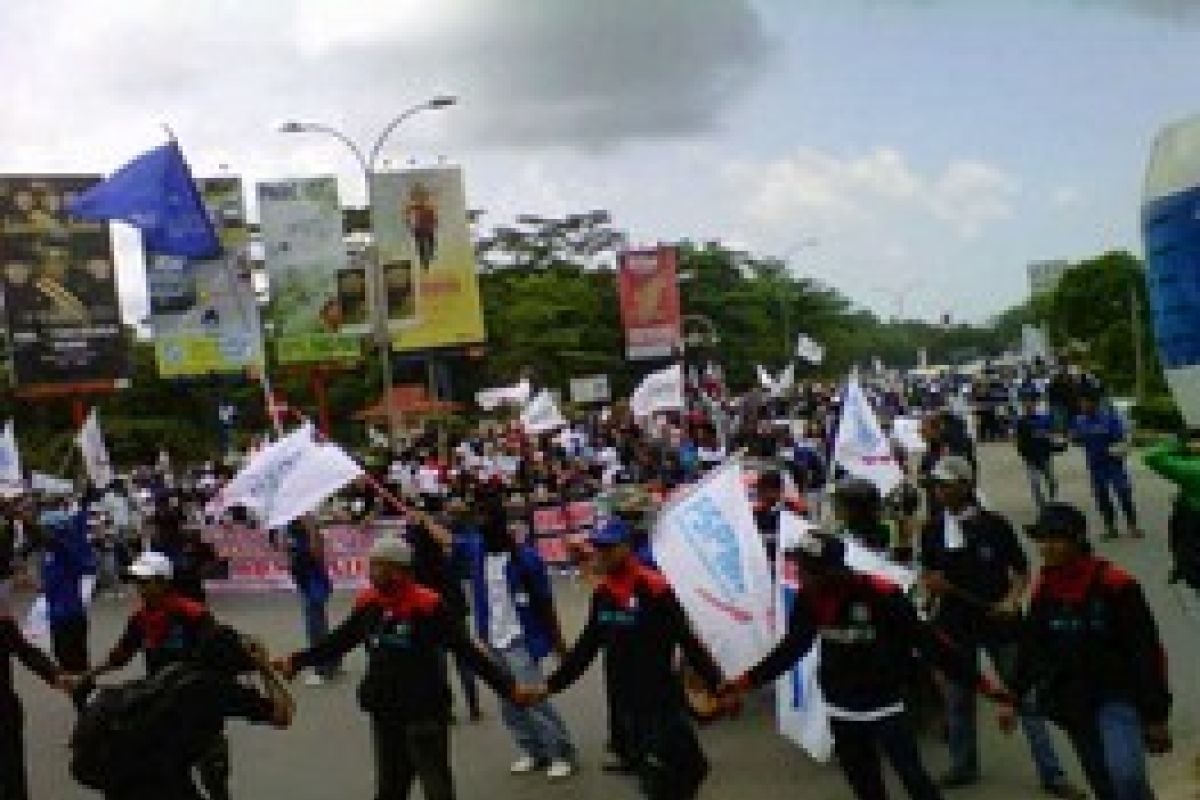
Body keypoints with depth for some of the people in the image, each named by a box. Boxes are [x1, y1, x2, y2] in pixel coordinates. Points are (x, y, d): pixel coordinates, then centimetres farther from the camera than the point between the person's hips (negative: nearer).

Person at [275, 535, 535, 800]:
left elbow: (468, 652, -15)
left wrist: (509, 687, -19)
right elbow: (338, 641, 14)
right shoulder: (369, 604, 0)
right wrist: (296, 661, 10)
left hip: (425, 714, -6)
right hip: (384, 715, 6)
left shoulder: (428, 606, -17)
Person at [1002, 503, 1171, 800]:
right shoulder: (1044, 591, 3)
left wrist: (1156, 714, -11)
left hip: (1117, 696, -5)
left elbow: (1146, 651, -12)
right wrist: (1015, 697, 6)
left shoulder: (1115, 585, -14)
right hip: (1073, 703, 5)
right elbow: (1031, 649, 12)